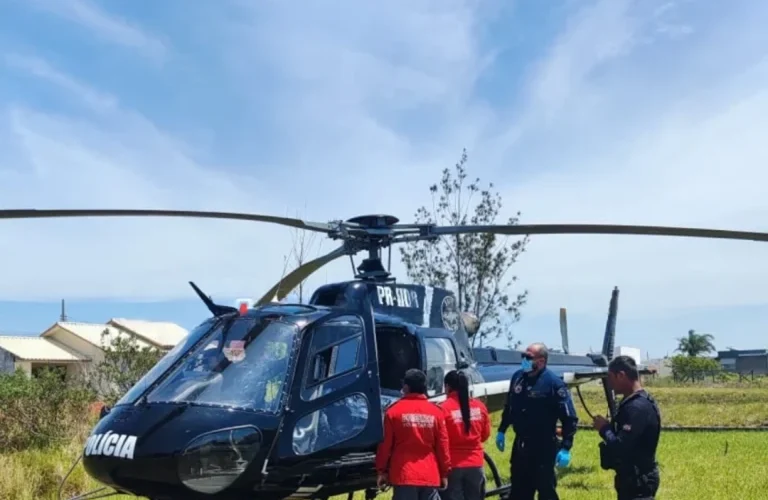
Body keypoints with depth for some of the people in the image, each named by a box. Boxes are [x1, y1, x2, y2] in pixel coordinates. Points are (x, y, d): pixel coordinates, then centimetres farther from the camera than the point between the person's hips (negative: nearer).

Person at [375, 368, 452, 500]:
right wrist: (444, 473, 14)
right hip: (430, 476, 2)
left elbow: (386, 444, 0)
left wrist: (382, 471, 10)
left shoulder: (394, 411, -4)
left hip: (403, 475, -2)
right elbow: (442, 445, 5)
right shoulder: (436, 411, 2)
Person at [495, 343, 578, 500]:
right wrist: (501, 430, 20)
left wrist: (566, 447, -21)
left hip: (543, 447, -6)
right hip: (520, 444, 6)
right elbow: (509, 407, 18)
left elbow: (569, 418, -16)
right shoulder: (518, 377, 4)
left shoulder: (554, 383, -16)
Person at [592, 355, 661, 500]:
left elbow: (620, 446, -29)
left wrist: (604, 428, -13)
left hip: (638, 481, -11)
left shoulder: (637, 407, -23)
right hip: (633, 478, 11)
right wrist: (609, 427, 0)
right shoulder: (634, 403, 10)